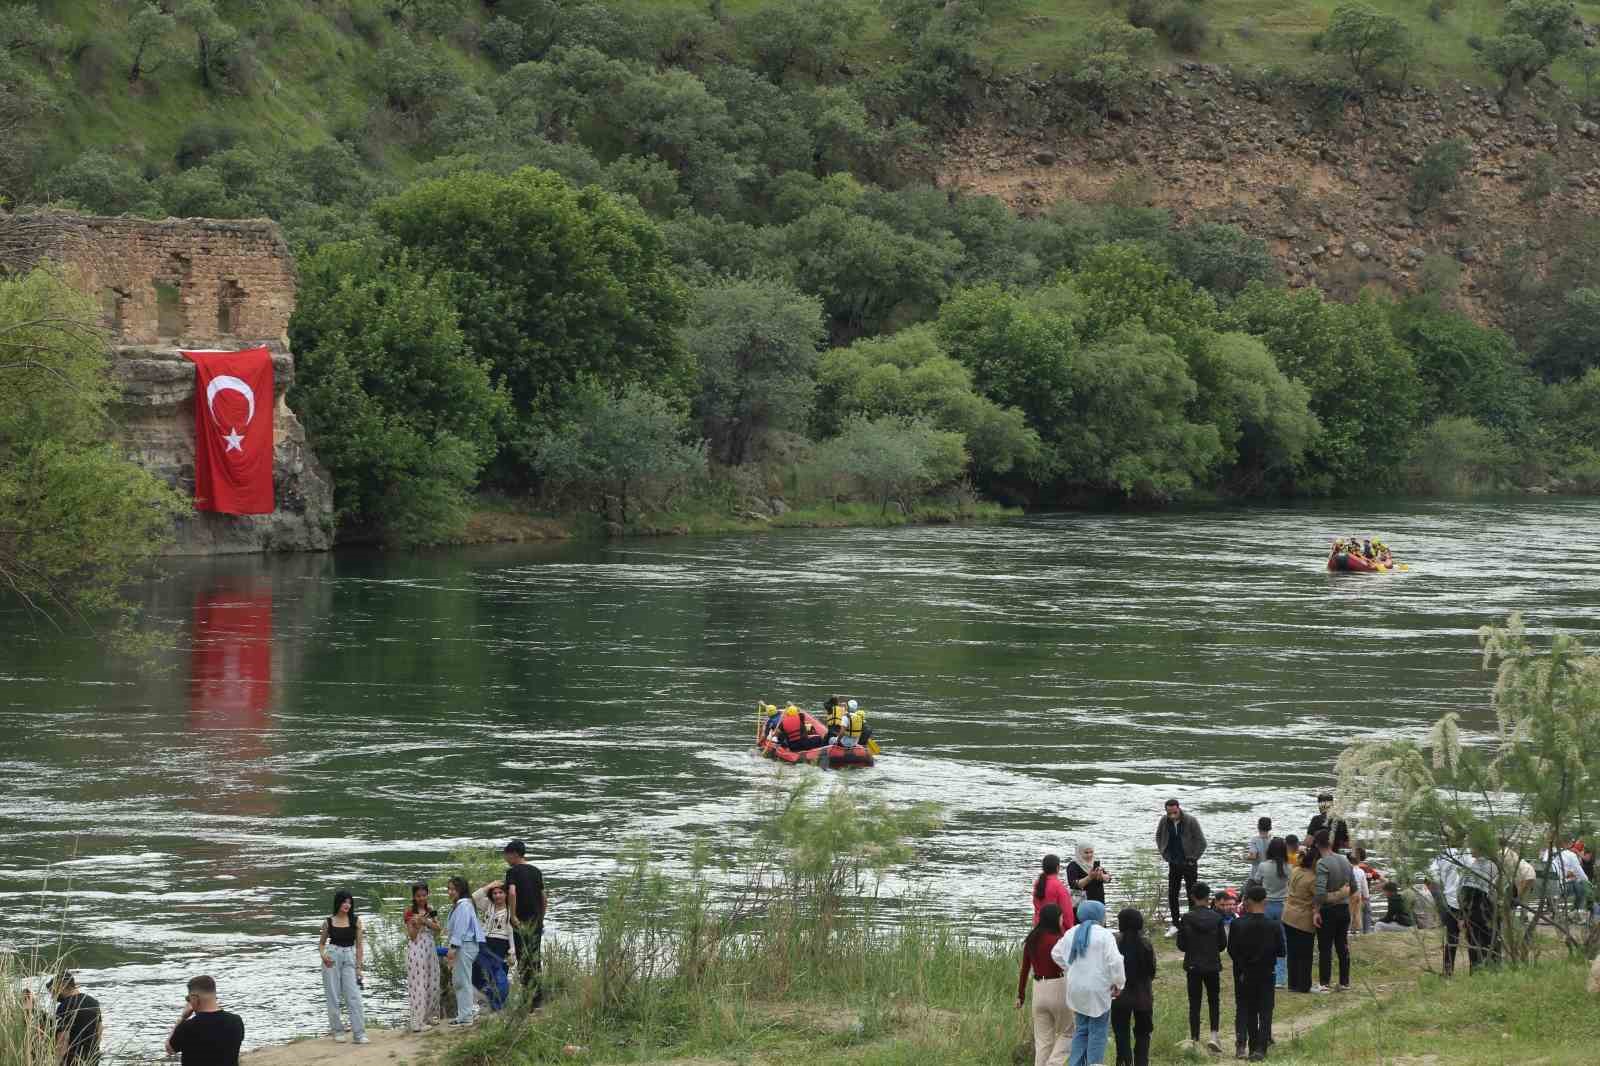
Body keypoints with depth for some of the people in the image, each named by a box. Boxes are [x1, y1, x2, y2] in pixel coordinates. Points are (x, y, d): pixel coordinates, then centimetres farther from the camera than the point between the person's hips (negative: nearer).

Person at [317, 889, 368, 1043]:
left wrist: (359, 967, 3)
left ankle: (359, 1034, -10)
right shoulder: (328, 922, 5)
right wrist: (323, 955, -7)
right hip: (332, 957, 0)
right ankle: (337, 1031, 13)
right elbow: (321, 943, 14)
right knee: (333, 996, 2)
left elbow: (359, 946, 7)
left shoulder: (355, 921, 4)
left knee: (354, 997, -8)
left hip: (349, 958, 0)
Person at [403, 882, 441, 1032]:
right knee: (418, 984, -8)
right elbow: (412, 935, -8)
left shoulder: (430, 911, 12)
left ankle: (428, 1016, 23)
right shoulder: (410, 912, -5)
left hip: (430, 948, 6)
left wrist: (426, 921, -15)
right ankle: (418, 1022, -8)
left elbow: (437, 928, 1)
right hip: (416, 950, -6)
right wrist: (418, 923, -24)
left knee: (432, 983, 10)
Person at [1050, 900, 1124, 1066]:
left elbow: (1056, 953, 18)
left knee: (1081, 1029, 16)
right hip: (1098, 990, -6)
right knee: (1097, 1032, 2)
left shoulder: (1072, 933, 8)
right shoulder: (1104, 935, -13)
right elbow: (1115, 961, -20)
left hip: (1076, 989, 6)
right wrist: (1118, 983, -8)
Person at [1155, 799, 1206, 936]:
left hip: (1189, 864, -4)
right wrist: (1164, 854, 9)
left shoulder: (1191, 821, -15)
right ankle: (1175, 924, 15)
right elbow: (1158, 837, 18)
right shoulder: (1164, 822, -3)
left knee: (1192, 894, -1)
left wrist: (1193, 858, -10)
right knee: (1171, 895, 5)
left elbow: (1202, 842, -10)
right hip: (1173, 863, 4)